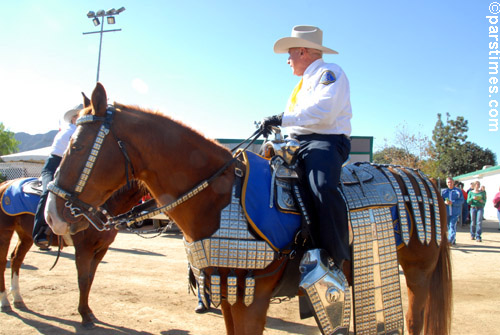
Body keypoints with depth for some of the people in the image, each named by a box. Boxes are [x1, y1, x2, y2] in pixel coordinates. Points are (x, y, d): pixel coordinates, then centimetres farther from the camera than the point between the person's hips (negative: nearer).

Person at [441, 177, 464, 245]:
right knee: (449, 226, 11)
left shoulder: (458, 191, 2)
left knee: (452, 226, -14)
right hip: (446, 212, 4)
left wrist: (452, 203, -18)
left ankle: (450, 241, -21)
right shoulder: (443, 191, 12)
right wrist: (445, 202, -14)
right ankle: (453, 241, 24)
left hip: (455, 212, -4)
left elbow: (461, 201, -6)